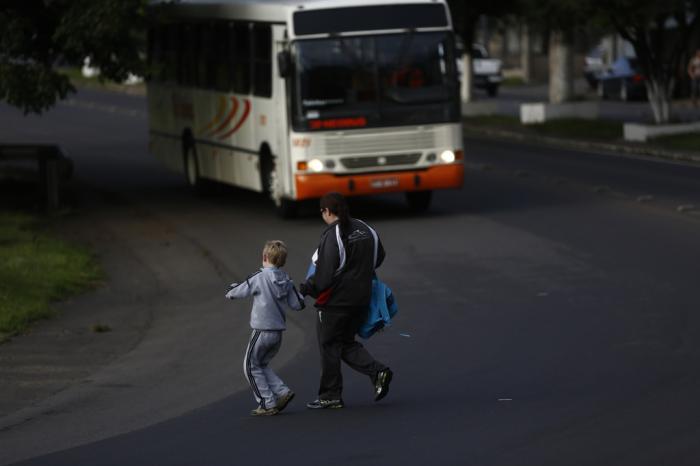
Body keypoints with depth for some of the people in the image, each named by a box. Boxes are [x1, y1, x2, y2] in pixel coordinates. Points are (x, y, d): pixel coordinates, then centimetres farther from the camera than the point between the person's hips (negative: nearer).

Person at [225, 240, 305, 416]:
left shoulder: (260, 277, -13)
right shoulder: (286, 281, 3)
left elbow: (241, 290, -3)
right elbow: (297, 305, 6)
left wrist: (230, 293, 19)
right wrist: (297, 293, 26)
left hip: (262, 330, -7)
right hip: (278, 332, 7)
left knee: (251, 366, 8)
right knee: (261, 364, 23)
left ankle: (268, 403, 4)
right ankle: (282, 392, 9)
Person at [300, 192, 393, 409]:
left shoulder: (332, 237, -19)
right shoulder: (364, 229, 5)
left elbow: (324, 275, -21)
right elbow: (379, 257, 19)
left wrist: (306, 288, -6)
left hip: (335, 301, -7)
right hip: (361, 299, 7)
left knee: (329, 346, 6)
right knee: (347, 342, 19)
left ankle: (331, 395, 12)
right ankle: (377, 371, -1)